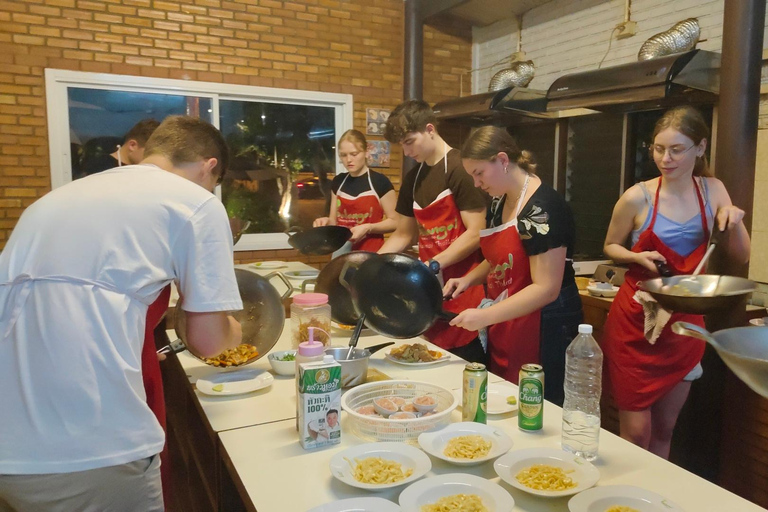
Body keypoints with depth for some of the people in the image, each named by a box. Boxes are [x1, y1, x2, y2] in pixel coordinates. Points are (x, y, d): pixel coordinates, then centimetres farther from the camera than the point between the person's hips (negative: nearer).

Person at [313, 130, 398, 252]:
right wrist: (327, 221, -6)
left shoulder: (380, 182, -9)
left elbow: (394, 222, -7)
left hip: (371, 252, -4)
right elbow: (335, 221, 14)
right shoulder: (338, 182, 7)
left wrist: (368, 228, -20)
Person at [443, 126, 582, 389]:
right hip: (504, 327, 8)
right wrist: (469, 279, 4)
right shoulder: (500, 203, 7)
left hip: (543, 331, -8)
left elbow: (546, 289, -23)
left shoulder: (542, 208, -19)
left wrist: (485, 316, -26)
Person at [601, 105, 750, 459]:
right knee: (636, 433, 1)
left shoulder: (712, 190, 2)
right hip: (636, 323, -4)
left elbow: (741, 257, 6)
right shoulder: (638, 197, -10)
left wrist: (734, 219, -13)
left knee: (664, 430, 16)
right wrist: (638, 257, -17)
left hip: (685, 323, 4)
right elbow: (610, 247, 4)